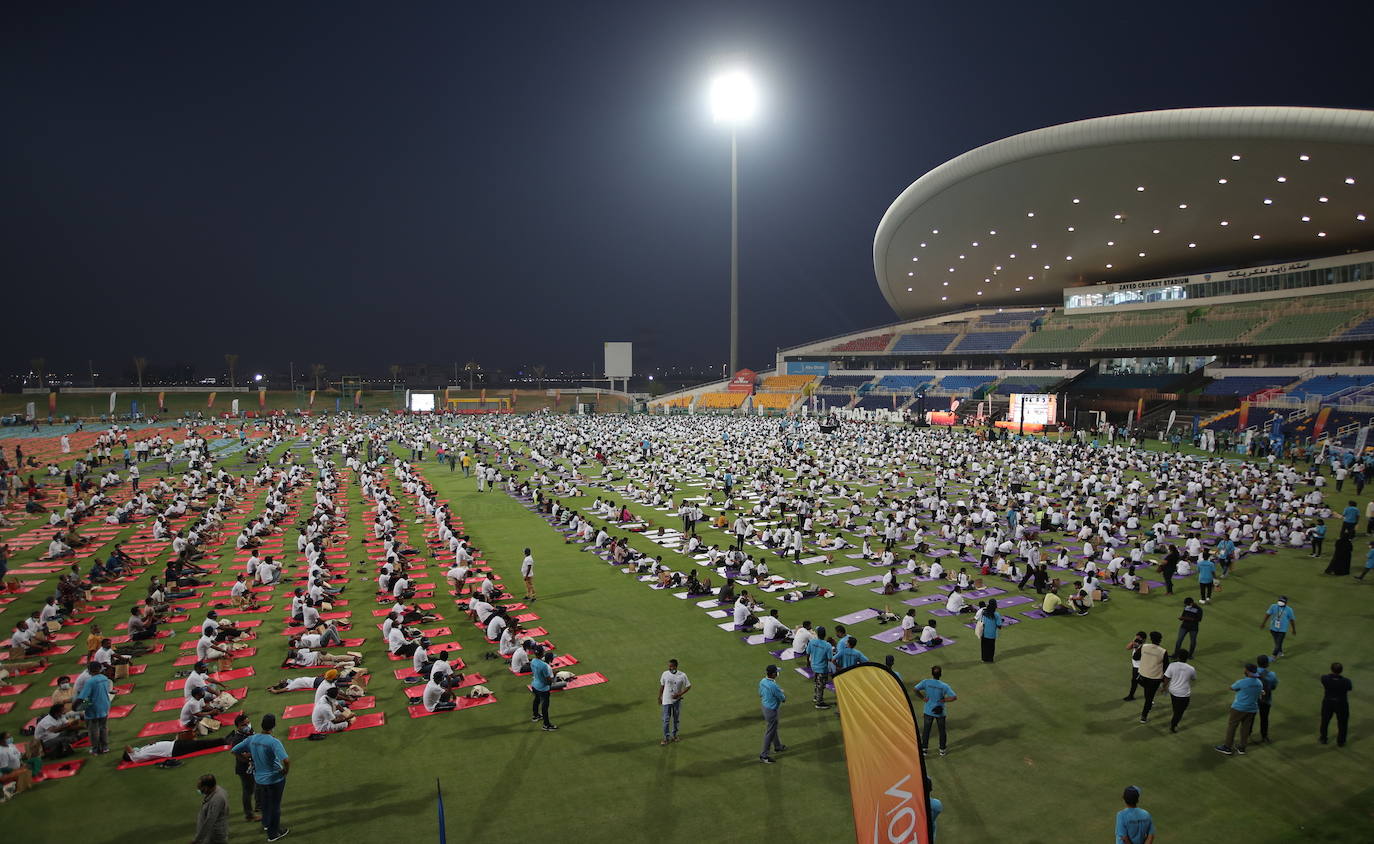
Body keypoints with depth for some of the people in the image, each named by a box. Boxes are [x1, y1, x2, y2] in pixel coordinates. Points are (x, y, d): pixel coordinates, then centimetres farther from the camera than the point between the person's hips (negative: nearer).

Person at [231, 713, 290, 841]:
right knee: (275, 805, 14)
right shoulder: (273, 742, -29)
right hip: (275, 778, -6)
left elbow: (233, 750, -1)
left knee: (264, 802, 30)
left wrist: (246, 757, 12)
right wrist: (286, 770, -18)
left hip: (259, 777, 6)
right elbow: (286, 760, -39)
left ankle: (266, 824, 52)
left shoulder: (252, 739, -11)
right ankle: (273, 833, 29)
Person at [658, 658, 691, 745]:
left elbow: (688, 686, -6)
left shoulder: (682, 675, -15)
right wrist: (659, 697, 10)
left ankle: (674, 735, 33)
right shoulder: (665, 674, -10)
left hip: (677, 701, 0)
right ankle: (666, 737, 12)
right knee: (666, 720, -1)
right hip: (667, 700, 0)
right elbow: (662, 686, 5)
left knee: (676, 719, 14)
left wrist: (679, 694, -16)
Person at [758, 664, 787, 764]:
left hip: (765, 706, 9)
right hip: (771, 710, -9)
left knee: (773, 729, 27)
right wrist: (784, 696, 5)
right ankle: (763, 755, 15)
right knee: (770, 733, 6)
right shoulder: (774, 686, -32)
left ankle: (777, 746, 47)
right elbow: (782, 698, -17)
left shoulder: (762, 681, -8)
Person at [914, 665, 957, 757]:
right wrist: (943, 700, -12)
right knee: (942, 731, 19)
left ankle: (924, 750, 21)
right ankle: (942, 750, 31)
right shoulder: (944, 686, -18)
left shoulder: (926, 682, -15)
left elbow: (915, 689, -17)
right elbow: (954, 697, -21)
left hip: (928, 711, 1)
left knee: (926, 730, 13)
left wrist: (923, 698, -8)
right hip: (940, 712, -1)